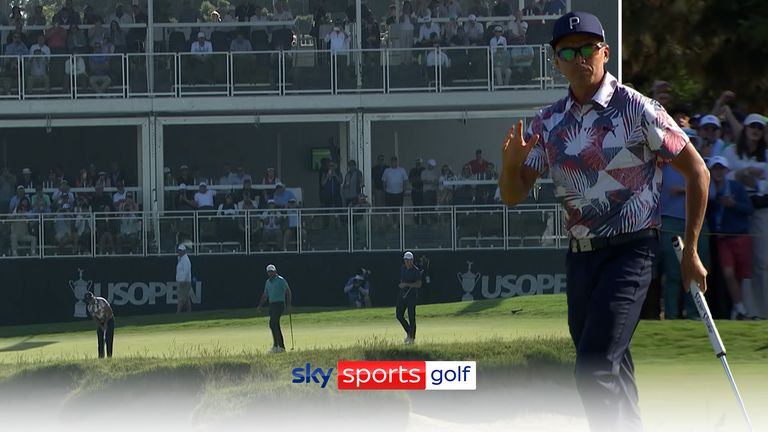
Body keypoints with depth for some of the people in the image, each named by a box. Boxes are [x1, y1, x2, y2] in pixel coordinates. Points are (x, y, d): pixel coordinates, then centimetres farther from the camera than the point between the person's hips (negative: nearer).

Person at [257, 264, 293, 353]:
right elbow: (265, 295, 23)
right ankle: (282, 347, 11)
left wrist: (288, 304, -8)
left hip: (279, 304, -8)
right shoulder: (268, 282, 16)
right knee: (276, 326, 7)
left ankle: (276, 345, -21)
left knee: (273, 324, -19)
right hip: (272, 305, 8)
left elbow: (288, 291, -2)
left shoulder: (281, 280, -5)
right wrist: (260, 306, 15)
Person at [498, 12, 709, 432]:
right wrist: (511, 164, -17)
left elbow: (697, 172, -3)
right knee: (610, 374, 13)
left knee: (595, 371, -19)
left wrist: (690, 251, -4)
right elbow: (514, 195, 6)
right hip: (580, 255, 6)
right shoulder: (548, 122, 7)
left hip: (629, 251, -6)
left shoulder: (636, 110, -9)